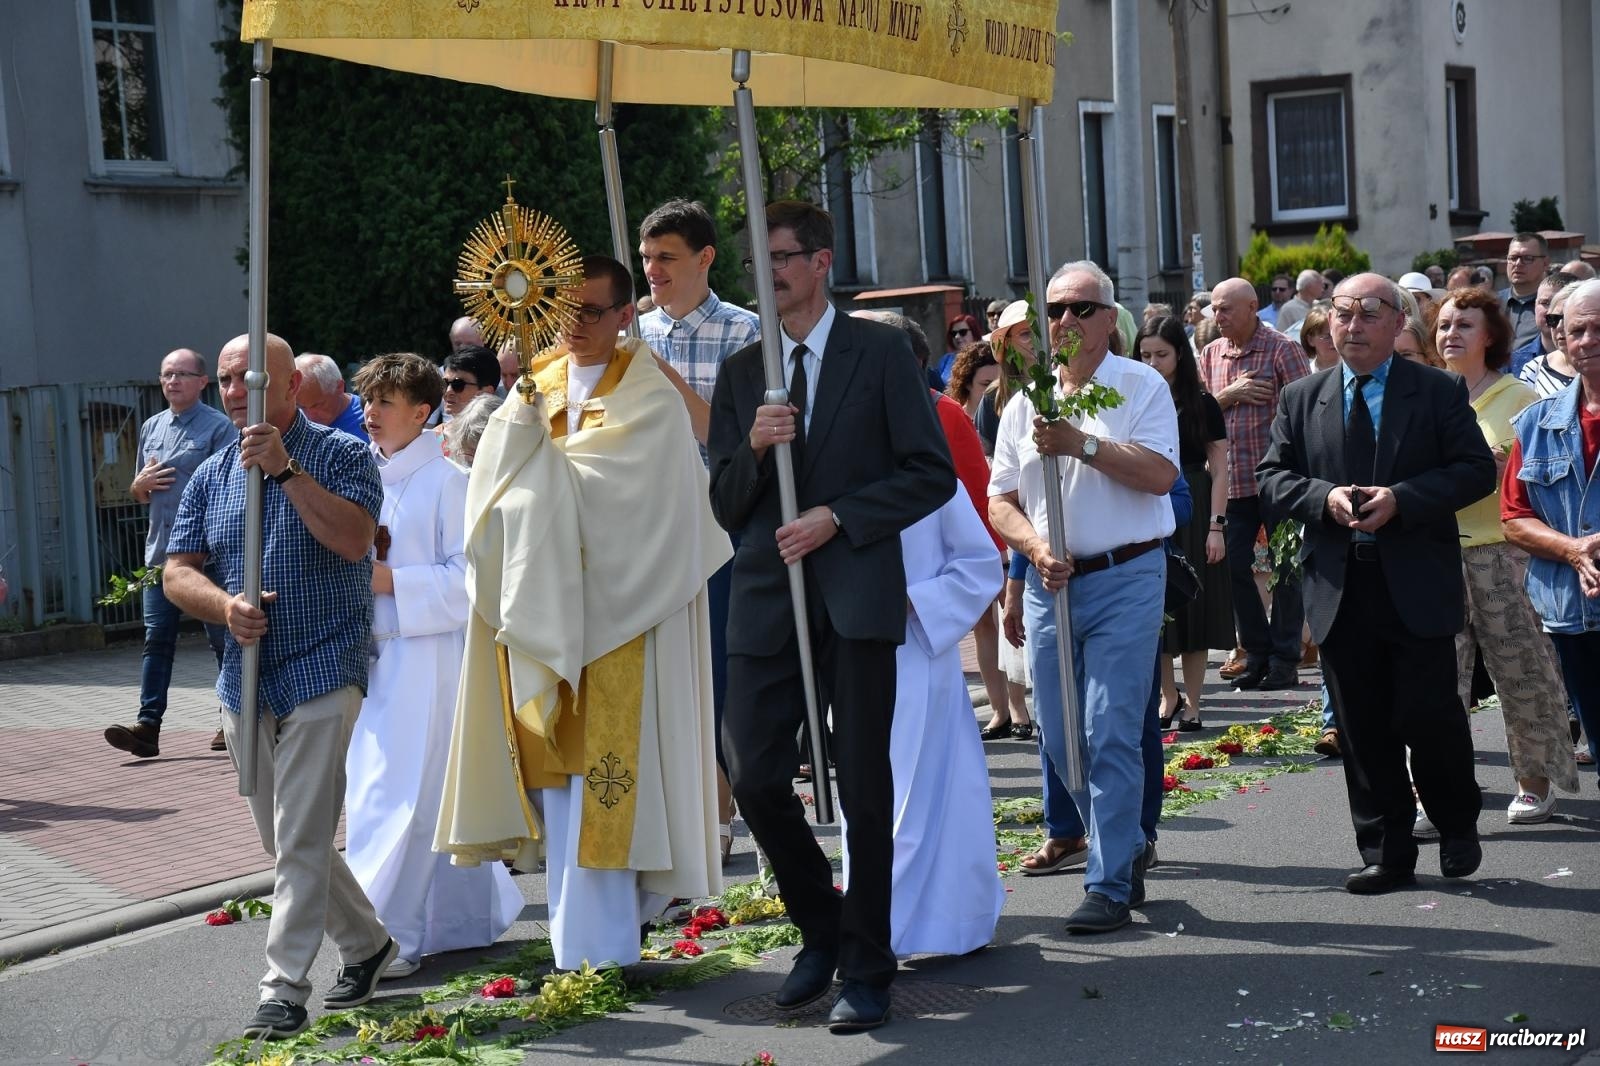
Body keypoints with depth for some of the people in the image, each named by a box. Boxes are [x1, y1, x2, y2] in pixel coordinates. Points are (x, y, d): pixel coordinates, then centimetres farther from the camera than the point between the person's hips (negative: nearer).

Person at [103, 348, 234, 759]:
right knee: (156, 638, -1)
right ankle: (148, 726, -4)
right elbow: (139, 494, 24)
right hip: (160, 552, 6)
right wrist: (140, 484, 2)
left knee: (222, 639, 4)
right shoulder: (151, 427, 16)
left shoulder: (219, 427, -4)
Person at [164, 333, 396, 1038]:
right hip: (244, 681, 6)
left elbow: (354, 538, -20)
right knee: (284, 842, 14)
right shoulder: (211, 476, 12)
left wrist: (285, 468, -22)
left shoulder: (341, 454, -3)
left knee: (301, 840, -9)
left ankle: (286, 988, -4)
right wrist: (224, 605, -14)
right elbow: (177, 572, 6)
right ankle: (366, 944, 32)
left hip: (322, 671, -6)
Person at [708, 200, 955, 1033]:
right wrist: (753, 447, -9)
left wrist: (837, 517, -12)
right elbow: (724, 504, 11)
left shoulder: (879, 351, 1)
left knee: (864, 787, 2)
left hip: (856, 594, -3)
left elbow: (932, 472, -3)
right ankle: (821, 930, 22)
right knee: (754, 778, -2)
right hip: (767, 593, 3)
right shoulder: (740, 372, 12)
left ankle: (865, 969, 15)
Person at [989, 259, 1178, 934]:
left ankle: (1110, 885, -3)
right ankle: (1125, 846, 29)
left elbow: (1161, 473, -13)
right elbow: (999, 501, 11)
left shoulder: (1141, 387, 1)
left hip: (1125, 580, -5)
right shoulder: (1024, 404, 13)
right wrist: (1035, 547, -7)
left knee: (1112, 734, -9)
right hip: (1049, 582, 5)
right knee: (1058, 734, 9)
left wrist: (1083, 444, -19)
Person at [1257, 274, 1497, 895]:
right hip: (1339, 589, 3)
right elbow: (1271, 477, 8)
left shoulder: (1439, 392, 2)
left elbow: (1477, 469, -4)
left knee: (1429, 716, -5)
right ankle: (1386, 855, 16)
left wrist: (1401, 499, -17)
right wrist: (1325, 497, -12)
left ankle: (1458, 827, 22)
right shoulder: (1301, 400, 10)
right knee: (1363, 731, 6)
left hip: (1418, 587, -3)